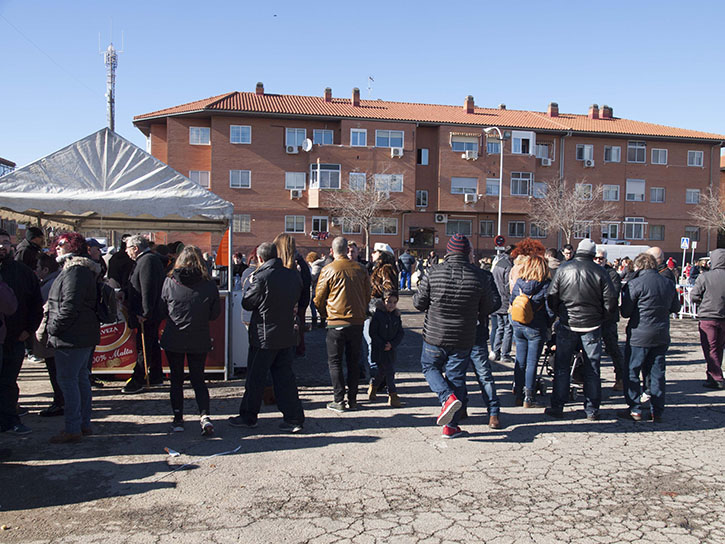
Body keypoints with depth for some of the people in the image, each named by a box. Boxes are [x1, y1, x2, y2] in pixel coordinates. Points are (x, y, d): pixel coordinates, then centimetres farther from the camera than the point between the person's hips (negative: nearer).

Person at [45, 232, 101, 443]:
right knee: (81, 378, 15)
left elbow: (70, 306, -22)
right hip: (85, 336, 10)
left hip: (71, 338, -10)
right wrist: (55, 327, 19)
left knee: (67, 380, -5)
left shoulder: (75, 271, -16)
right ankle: (84, 424, 23)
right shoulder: (83, 269, 16)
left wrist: (53, 328, -12)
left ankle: (73, 430, 0)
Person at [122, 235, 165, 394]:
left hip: (147, 316, -11)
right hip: (152, 313, 11)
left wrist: (144, 313, -23)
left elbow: (148, 289, -24)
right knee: (152, 345, 17)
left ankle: (137, 381, 2)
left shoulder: (147, 260, -17)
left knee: (144, 346, -4)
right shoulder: (151, 258, 16)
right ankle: (156, 376, 26)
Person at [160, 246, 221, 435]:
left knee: (176, 380, 14)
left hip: (173, 339, 0)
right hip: (199, 341, 0)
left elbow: (163, 309, 2)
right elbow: (215, 314, -1)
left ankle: (178, 419, 18)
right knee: (198, 380, 12)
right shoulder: (209, 284, -9)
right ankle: (205, 416, -4)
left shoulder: (170, 281, -8)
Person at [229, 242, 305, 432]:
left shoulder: (261, 277, -17)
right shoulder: (293, 275, 2)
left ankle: (248, 417, 21)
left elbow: (247, 303, -7)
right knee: (285, 376, 11)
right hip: (287, 335, 6)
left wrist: (252, 284, 7)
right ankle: (294, 418, 10)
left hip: (265, 336, -6)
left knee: (255, 377, 8)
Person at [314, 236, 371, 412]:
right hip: (358, 320, 3)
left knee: (335, 361, 7)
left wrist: (325, 315, 16)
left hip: (336, 322, -3)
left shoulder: (328, 270, -7)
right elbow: (367, 295, 10)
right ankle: (352, 400, 16)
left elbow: (319, 299, -2)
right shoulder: (360, 269, 2)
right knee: (353, 361, 12)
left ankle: (339, 401, 6)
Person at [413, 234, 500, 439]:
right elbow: (489, 306, 4)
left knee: (429, 367, 21)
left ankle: (448, 397, -5)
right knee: (456, 376, 11)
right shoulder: (479, 276, -7)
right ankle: (451, 426, 15)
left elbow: (419, 302, -6)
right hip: (463, 339, 1)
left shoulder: (434, 272, -11)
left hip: (435, 335, -1)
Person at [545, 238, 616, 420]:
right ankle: (592, 410, 16)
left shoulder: (563, 269, -5)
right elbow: (611, 300, -6)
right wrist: (600, 316, 10)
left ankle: (557, 407, 12)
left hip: (567, 325, 0)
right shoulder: (600, 272, -7)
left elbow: (551, 297, -4)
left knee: (561, 367, 9)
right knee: (592, 369, 10)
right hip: (592, 326, 0)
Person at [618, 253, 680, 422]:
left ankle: (635, 410, 5)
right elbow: (676, 307, 16)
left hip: (640, 334, -5)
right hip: (662, 335, 5)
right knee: (657, 373, 12)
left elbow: (625, 312, -10)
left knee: (632, 372, 5)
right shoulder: (668, 283, 4)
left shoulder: (635, 284, -14)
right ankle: (657, 411, 16)